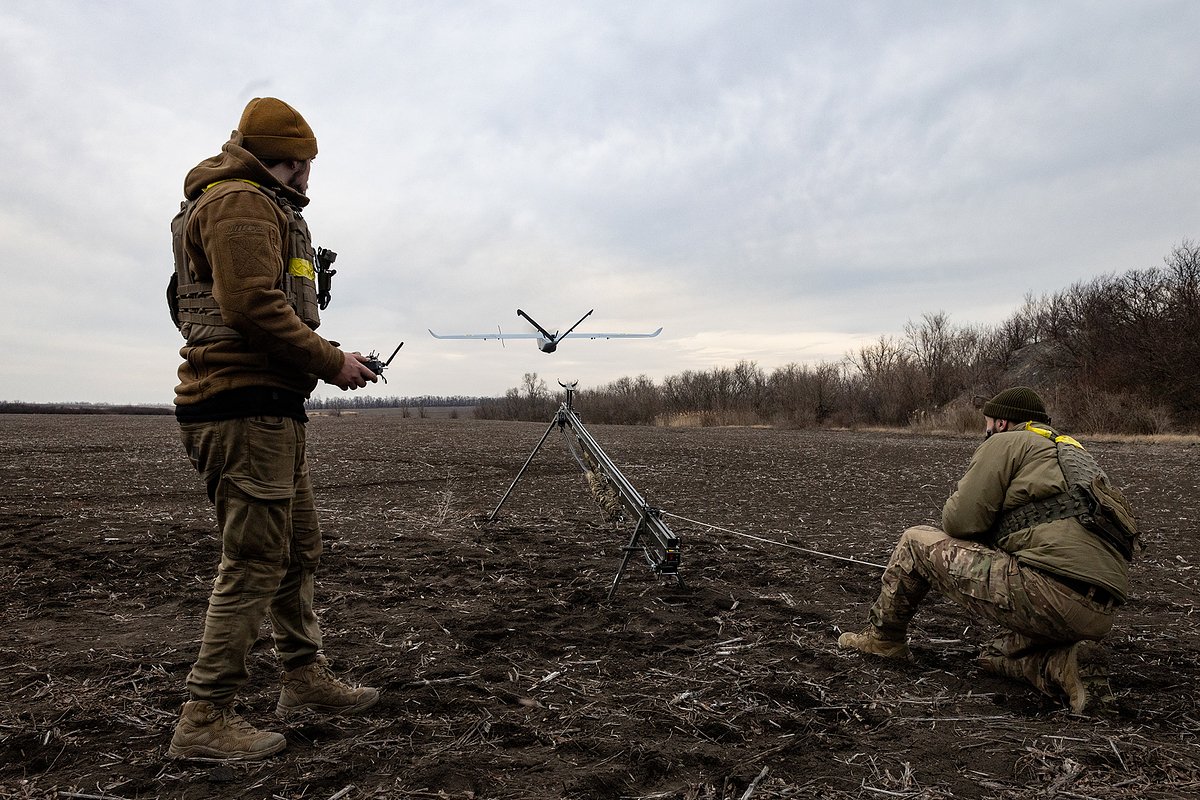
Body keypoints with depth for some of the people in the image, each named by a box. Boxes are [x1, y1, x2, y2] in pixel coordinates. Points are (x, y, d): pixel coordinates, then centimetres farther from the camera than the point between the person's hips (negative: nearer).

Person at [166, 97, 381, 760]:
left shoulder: (262, 208, 25)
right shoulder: (241, 202, -8)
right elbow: (252, 306, -22)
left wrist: (326, 358, 14)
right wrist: (332, 362, -13)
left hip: (270, 412, 11)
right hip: (246, 409, -11)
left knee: (300, 549, 16)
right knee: (254, 562, -7)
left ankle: (305, 679, 28)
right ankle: (204, 720, 2)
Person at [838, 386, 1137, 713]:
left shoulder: (1006, 443, 3)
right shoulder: (1071, 451, 29)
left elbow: (959, 521, -4)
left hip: (1049, 590, -9)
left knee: (916, 542, 7)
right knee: (995, 656, 31)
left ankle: (883, 636, 18)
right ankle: (1060, 661, 4)